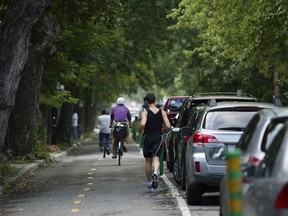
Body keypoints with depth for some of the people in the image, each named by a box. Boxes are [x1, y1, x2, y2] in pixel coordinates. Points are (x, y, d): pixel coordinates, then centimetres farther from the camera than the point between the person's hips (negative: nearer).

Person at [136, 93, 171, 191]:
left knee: (148, 161, 12)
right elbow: (168, 126, -6)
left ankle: (149, 182, 21)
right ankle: (155, 172, -39)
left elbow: (142, 124, -24)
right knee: (156, 158, -7)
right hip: (158, 137, 1)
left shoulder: (145, 112, -7)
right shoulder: (162, 112, 0)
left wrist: (139, 132, -6)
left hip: (147, 138, -1)